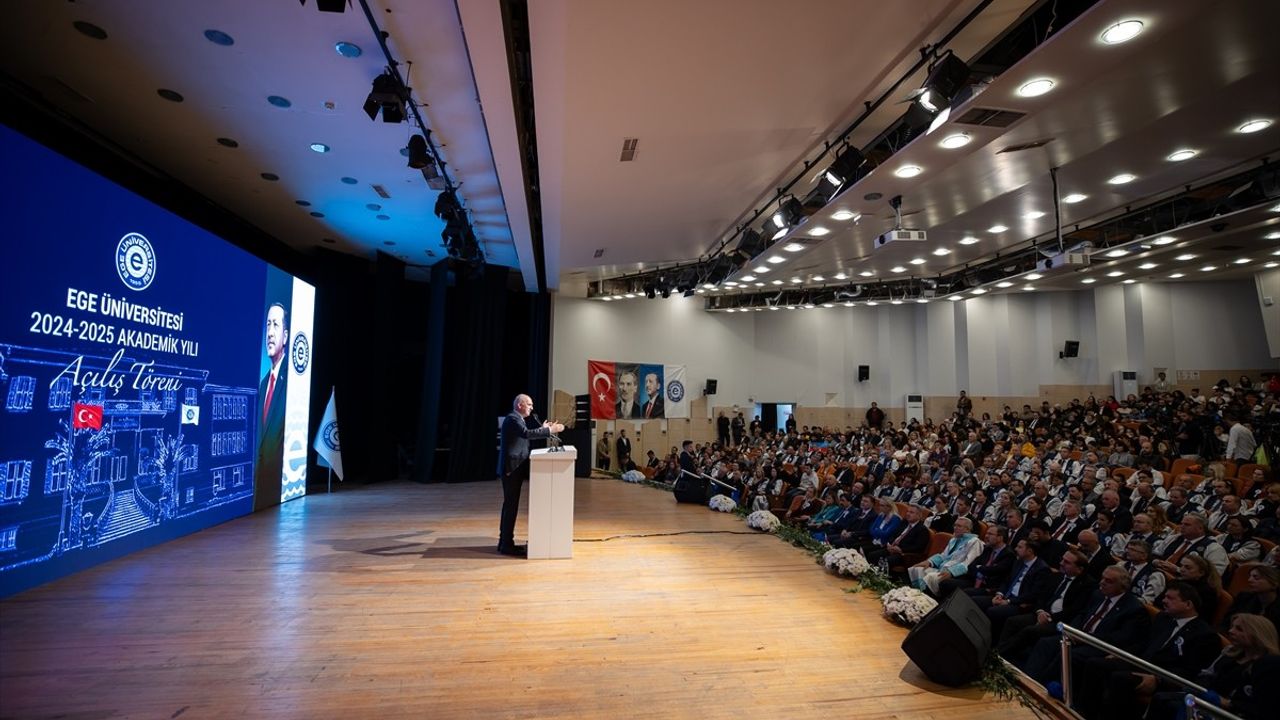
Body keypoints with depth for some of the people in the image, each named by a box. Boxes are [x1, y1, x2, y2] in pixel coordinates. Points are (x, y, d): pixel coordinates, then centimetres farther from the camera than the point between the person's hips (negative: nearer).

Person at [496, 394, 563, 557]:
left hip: (515, 468, 11)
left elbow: (525, 435, 19)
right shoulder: (512, 418, -16)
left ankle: (505, 542, 21)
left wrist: (543, 428, 11)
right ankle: (507, 545, 0)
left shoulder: (517, 419, 16)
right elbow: (527, 434, -30)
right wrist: (550, 430, -29)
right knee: (511, 506, -6)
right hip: (512, 468, -11)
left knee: (510, 505, 14)